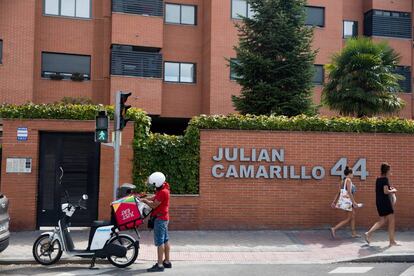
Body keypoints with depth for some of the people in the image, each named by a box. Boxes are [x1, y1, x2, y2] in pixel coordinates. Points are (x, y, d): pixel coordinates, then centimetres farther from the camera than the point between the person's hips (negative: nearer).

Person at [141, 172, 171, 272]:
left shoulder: (163, 192, -20)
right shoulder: (163, 189, 12)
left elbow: (154, 205, -17)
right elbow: (154, 198, 17)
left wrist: (145, 200, -2)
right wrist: (144, 199, 7)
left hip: (160, 219, -11)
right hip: (164, 218, 11)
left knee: (160, 241, -9)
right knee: (165, 240, 14)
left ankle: (160, 265, -8)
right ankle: (167, 262, 22)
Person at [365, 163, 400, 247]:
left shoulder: (378, 179, 12)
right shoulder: (385, 179, -13)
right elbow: (386, 191, -21)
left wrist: (390, 189, 16)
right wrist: (393, 190, -3)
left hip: (379, 202, 8)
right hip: (385, 202, -8)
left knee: (382, 221, 15)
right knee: (391, 221, 2)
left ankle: (368, 233, 3)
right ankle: (392, 241, 5)